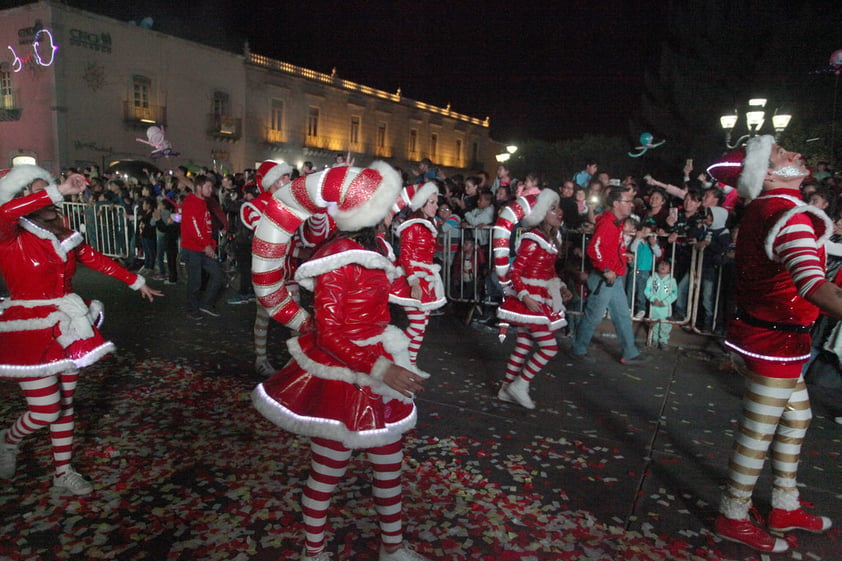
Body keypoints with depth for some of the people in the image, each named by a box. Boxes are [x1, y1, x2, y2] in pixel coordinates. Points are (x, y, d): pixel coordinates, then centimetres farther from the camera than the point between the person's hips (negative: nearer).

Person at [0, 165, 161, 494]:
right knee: (45, 412, -2)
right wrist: (59, 192, -37)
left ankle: (63, 473, 28)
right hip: (31, 333, -6)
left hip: (65, 329, 6)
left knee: (65, 404, 13)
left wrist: (136, 282, 22)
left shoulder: (61, 235, 6)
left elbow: (97, 260, 17)